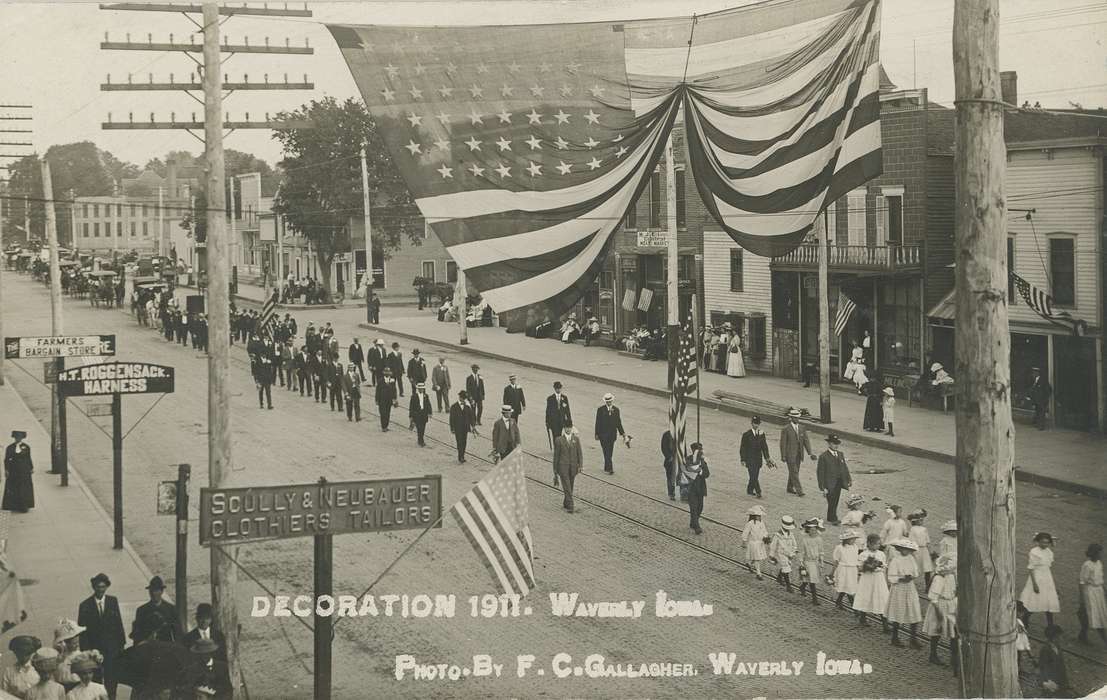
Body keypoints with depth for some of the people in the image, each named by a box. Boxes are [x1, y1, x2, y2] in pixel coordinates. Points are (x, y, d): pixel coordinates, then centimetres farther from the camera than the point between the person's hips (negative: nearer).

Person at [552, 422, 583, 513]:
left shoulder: (576, 439, 5)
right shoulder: (559, 440, -3)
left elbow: (580, 453, 4)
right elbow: (556, 455, 2)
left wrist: (580, 465, -6)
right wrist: (555, 469, 3)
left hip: (573, 467, 3)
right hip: (563, 467, -3)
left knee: (570, 487, 14)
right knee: (567, 487, -10)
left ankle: (565, 503, 32)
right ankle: (570, 506, -12)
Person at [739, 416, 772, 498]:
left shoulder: (761, 434, 7)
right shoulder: (746, 435, -6)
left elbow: (764, 447, 10)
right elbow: (742, 448, -3)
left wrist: (767, 459, 4)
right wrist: (743, 460, -8)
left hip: (758, 459, 4)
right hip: (749, 459, -4)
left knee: (754, 476, 8)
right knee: (753, 476, -12)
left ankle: (750, 491, 23)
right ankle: (758, 492, -12)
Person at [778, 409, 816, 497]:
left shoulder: (802, 428, 4)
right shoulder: (786, 429, -11)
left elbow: (806, 441, 4)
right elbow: (783, 443, -9)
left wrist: (810, 453, -5)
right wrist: (783, 456, -11)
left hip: (798, 455, 6)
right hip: (790, 455, -6)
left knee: (794, 472, 14)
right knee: (794, 472, -7)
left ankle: (790, 488, 28)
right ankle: (799, 490, -9)